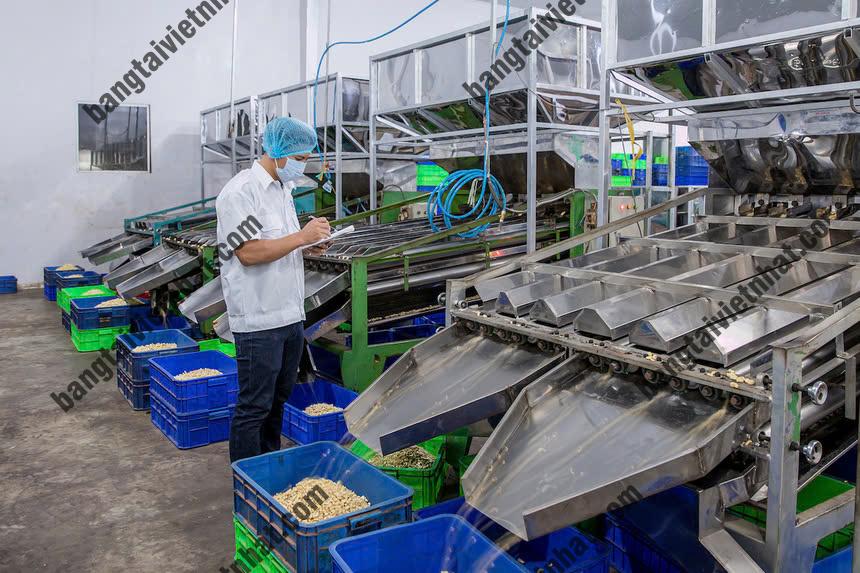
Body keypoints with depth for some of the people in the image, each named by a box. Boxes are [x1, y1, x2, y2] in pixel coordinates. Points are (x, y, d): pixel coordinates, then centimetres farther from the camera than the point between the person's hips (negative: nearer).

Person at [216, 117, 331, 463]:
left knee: (278, 400, 19)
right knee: (254, 407, 0)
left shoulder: (283, 188, 15)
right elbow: (249, 252, -21)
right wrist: (301, 237, -18)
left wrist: (310, 244, 5)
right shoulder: (241, 191, -14)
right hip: (259, 320, -9)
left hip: (290, 314, 9)